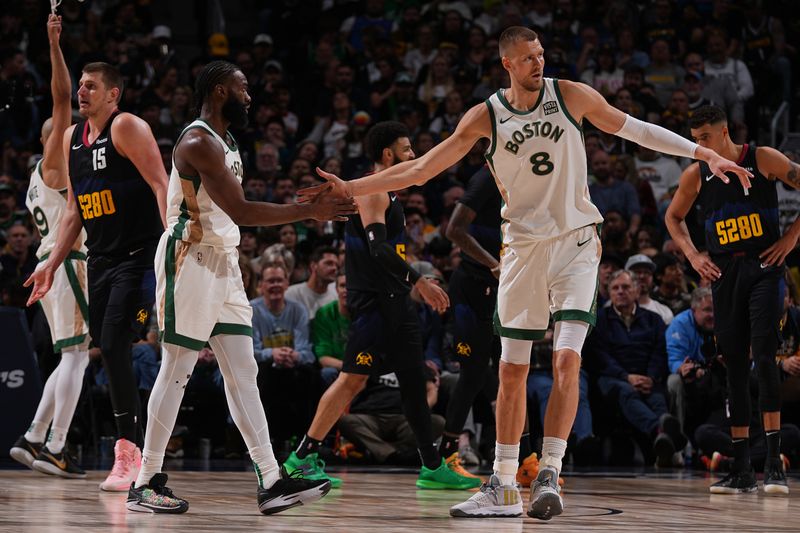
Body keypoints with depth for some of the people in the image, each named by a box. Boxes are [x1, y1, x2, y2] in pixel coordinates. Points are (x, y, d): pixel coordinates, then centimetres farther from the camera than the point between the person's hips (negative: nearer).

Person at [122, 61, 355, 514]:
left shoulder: (225, 143, 17)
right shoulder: (198, 143, -16)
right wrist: (309, 211, -18)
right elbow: (240, 211, -21)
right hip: (191, 260, -10)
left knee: (243, 372, 4)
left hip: (223, 263, 10)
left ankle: (272, 481, 2)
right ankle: (147, 483, -1)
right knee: (177, 371, -6)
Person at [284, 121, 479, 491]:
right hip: (374, 302, -10)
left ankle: (433, 468, 11)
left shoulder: (387, 195, 20)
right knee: (354, 377, -11)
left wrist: (417, 286, 25)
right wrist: (419, 281, -26)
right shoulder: (372, 193, -11)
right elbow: (377, 249, -23)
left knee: (414, 382, 9)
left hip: (394, 302, 10)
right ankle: (303, 457, -8)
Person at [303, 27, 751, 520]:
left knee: (567, 360, -16)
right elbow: (421, 169, -1)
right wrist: (350, 189, -7)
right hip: (523, 248, 2)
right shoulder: (486, 117, -2)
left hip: (576, 243, -2)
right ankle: (503, 488, 10)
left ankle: (549, 477, -15)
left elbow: (633, 129, 7)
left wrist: (705, 154, 5)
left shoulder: (570, 95, -2)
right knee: (512, 370, 3)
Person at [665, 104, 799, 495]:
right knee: (734, 365, 5)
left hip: (764, 266, -4)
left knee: (763, 356, -17)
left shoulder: (763, 159, -5)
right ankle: (741, 469, 9)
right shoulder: (696, 176, 5)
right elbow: (674, 217, 21)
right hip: (724, 272, 4)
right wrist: (692, 255, 8)